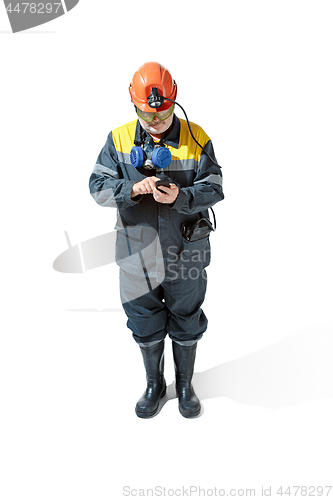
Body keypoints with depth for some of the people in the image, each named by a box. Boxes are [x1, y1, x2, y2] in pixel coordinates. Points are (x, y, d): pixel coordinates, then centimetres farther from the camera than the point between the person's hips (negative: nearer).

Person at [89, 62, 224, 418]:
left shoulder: (196, 139, -4)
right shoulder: (119, 139, -1)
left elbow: (213, 189, -8)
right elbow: (98, 187, -6)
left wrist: (180, 196, -28)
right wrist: (133, 188, -25)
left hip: (186, 255, 0)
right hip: (138, 255, 1)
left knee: (186, 324, 17)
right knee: (145, 326, 17)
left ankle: (185, 384, 44)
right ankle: (154, 384, 45)